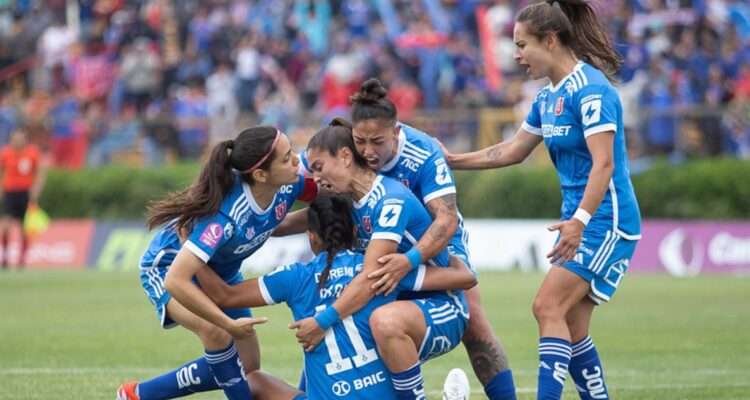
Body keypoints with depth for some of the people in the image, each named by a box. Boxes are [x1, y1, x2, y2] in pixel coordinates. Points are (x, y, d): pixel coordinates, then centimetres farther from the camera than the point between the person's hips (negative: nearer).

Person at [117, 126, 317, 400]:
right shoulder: (225, 216, -43)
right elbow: (176, 281, -46)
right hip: (169, 267, -7)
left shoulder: (287, 184, -24)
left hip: (222, 271, 7)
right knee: (216, 333, -35)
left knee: (247, 368, 5)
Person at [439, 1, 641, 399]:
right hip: (579, 219, 9)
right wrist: (454, 161, 23)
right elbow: (513, 150, 25)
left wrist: (579, 221, -33)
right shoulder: (547, 97, 12)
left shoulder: (591, 90, -16)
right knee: (570, 325, 5)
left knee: (548, 306, -17)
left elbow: (603, 163, -24)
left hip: (606, 219, -9)